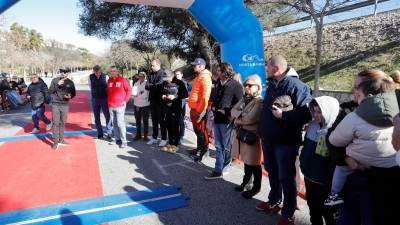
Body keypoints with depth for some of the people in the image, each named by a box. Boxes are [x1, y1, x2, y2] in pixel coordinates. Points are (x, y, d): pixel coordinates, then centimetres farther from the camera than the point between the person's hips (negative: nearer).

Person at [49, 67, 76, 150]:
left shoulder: (70, 82, 4)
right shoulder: (55, 80, 0)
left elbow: (73, 93, 11)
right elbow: (50, 91, -4)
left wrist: (70, 96, -12)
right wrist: (58, 84, -17)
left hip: (65, 105, 2)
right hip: (55, 105, -2)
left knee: (63, 123, 10)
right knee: (56, 123, -4)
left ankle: (61, 140, 21)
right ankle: (55, 142, 1)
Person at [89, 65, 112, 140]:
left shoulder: (105, 77, -9)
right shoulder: (90, 77, -1)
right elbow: (90, 86, 15)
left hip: (104, 99, -2)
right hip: (95, 99, 3)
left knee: (108, 116, -7)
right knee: (97, 117, 8)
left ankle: (108, 132, 2)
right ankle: (100, 133, 19)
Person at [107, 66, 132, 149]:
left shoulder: (122, 80, -5)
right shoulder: (109, 80, 10)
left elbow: (129, 90, -4)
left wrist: (125, 100, -7)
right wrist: (108, 100, 13)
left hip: (120, 106, -5)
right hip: (111, 106, 5)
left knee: (120, 123, -8)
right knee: (114, 124, 10)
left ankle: (124, 141, -2)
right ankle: (118, 139, 21)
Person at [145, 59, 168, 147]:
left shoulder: (163, 73, -10)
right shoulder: (151, 74, 11)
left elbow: (160, 85, -20)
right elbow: (147, 86, 3)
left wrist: (151, 86, -6)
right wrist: (155, 86, -15)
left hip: (160, 101, -6)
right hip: (152, 100, 6)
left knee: (161, 120, 1)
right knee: (154, 120, 14)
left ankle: (164, 139, 11)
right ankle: (154, 137, 24)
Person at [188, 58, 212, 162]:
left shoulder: (205, 77, -15)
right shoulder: (198, 77, 18)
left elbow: (205, 96, -22)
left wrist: (201, 110, -22)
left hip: (199, 110, -10)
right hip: (194, 108, 10)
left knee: (201, 131, -1)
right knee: (197, 130, 19)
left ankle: (203, 151, 10)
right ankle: (199, 148, 32)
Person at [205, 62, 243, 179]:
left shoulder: (235, 85, -8)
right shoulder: (219, 84, 16)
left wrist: (226, 111, -15)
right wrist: (213, 107, 9)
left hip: (227, 120, -7)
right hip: (217, 119, 8)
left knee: (226, 146, 5)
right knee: (218, 146, 12)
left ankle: (223, 168, 17)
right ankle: (218, 170, 21)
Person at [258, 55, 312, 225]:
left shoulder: (296, 85, -16)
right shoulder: (272, 85, 11)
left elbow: (307, 112, -22)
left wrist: (283, 115, -26)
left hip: (286, 141, -8)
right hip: (269, 139, 8)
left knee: (286, 177, 4)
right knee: (272, 173, 21)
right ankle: (274, 202, 41)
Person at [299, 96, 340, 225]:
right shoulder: (312, 125, -1)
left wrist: (332, 183, -17)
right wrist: (303, 162, 15)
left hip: (325, 181, -6)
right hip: (309, 174, 7)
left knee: (328, 212, 13)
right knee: (312, 206, 23)